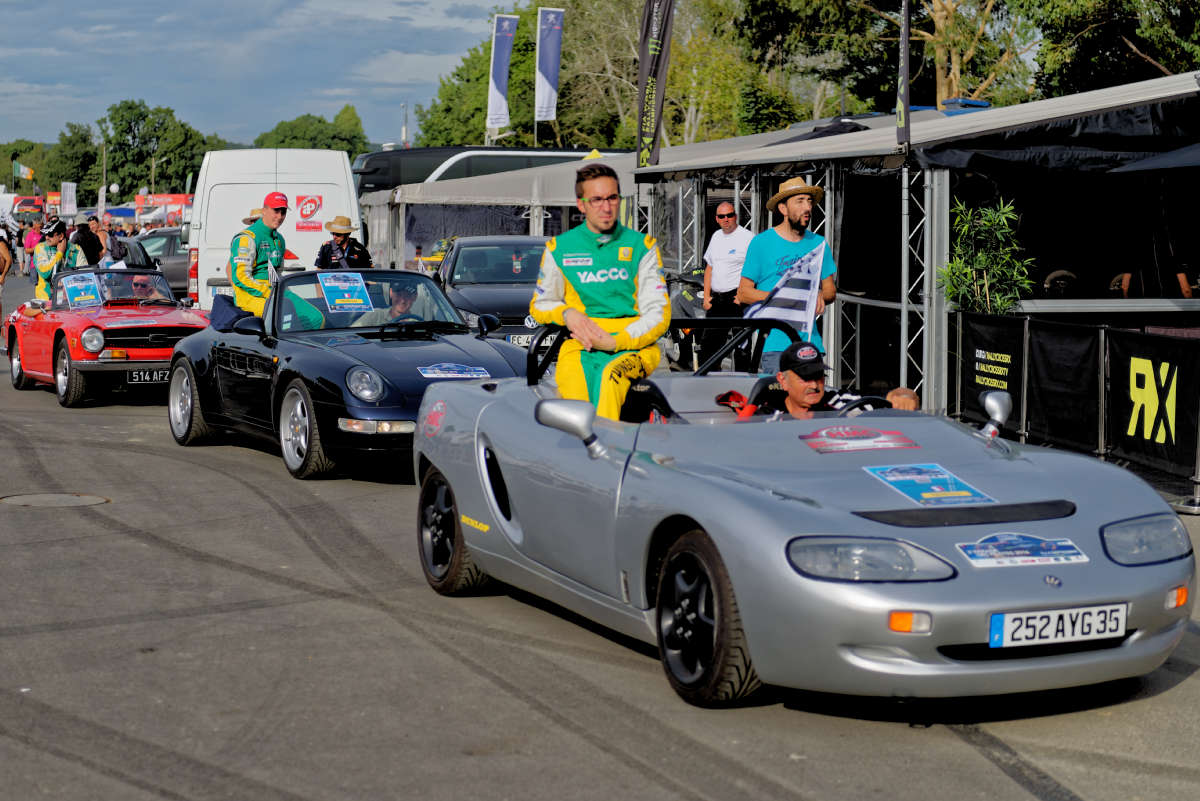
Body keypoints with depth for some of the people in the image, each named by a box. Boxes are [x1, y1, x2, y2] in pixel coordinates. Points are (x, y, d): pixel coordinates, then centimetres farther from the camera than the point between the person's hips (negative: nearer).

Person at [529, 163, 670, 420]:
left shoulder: (641, 246, 11)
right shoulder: (559, 249, 15)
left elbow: (659, 314, 6)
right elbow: (539, 305, 23)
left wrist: (615, 341, -11)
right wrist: (566, 313, -1)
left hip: (634, 342, -1)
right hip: (579, 344, 1)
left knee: (610, 376, -38)